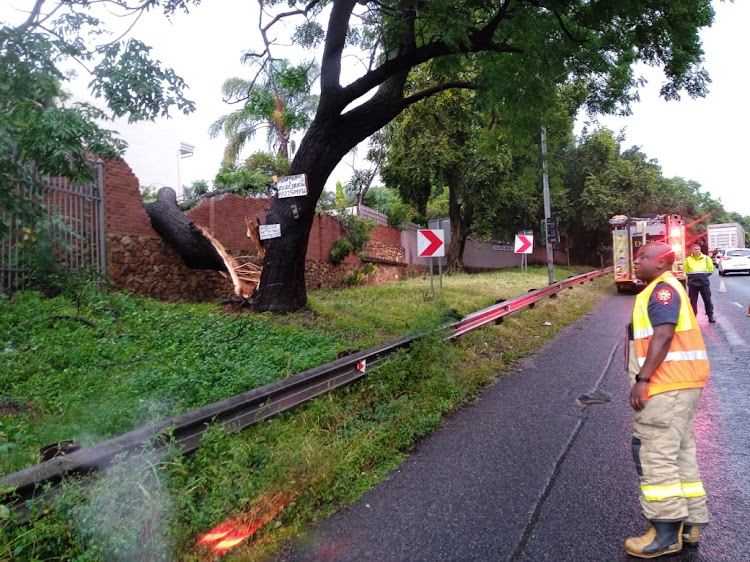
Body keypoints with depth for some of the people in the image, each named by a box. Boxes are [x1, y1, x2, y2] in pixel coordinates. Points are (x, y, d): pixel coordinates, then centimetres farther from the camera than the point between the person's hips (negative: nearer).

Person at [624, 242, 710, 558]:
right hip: (675, 384, 11)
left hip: (667, 385, -11)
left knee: (654, 454, -7)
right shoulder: (660, 290, 20)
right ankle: (689, 525, 21)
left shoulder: (663, 288, -11)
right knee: (679, 454, 13)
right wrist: (647, 379, 25)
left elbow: (663, 335, -23)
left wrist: (642, 379, -25)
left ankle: (666, 532, 0)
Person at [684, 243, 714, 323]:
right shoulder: (688, 260, -1)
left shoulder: (706, 258, 1)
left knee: (707, 300, 5)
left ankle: (710, 316, 15)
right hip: (692, 283, 0)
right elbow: (686, 271, 10)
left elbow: (711, 270, 11)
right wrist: (692, 276, 1)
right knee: (693, 301, 5)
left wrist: (703, 275, 3)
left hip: (704, 282, 0)